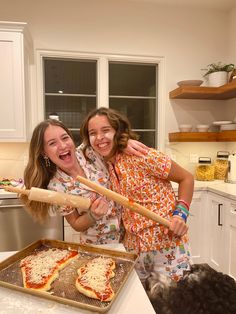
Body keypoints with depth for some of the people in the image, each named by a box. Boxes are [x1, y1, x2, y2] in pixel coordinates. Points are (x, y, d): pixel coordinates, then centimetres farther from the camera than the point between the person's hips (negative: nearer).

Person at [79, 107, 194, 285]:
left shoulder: (139, 155, -19)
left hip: (167, 242, -5)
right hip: (133, 245, 6)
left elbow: (186, 178, -11)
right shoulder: (106, 166, 1)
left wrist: (180, 214, -21)